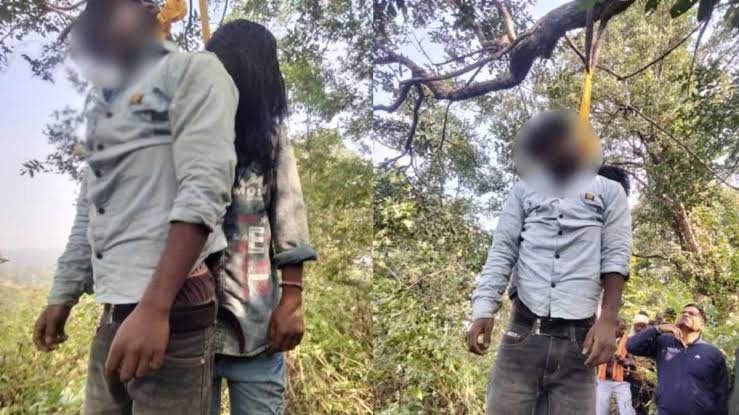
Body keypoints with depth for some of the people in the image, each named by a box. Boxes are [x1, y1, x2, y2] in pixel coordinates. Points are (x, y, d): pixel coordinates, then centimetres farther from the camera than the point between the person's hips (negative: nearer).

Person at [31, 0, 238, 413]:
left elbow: (203, 192, -16)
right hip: (114, 311, 7)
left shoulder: (193, 72, -4)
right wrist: (63, 295, 19)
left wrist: (154, 308, -23)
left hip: (173, 308, -7)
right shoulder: (101, 100, 20)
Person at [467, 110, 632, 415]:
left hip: (578, 338, -1)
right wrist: (484, 309, -7)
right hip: (523, 332, 1)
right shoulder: (523, 191, 15)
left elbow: (616, 258, 4)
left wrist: (608, 321, -9)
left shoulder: (609, 192, 12)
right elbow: (501, 253, 8)